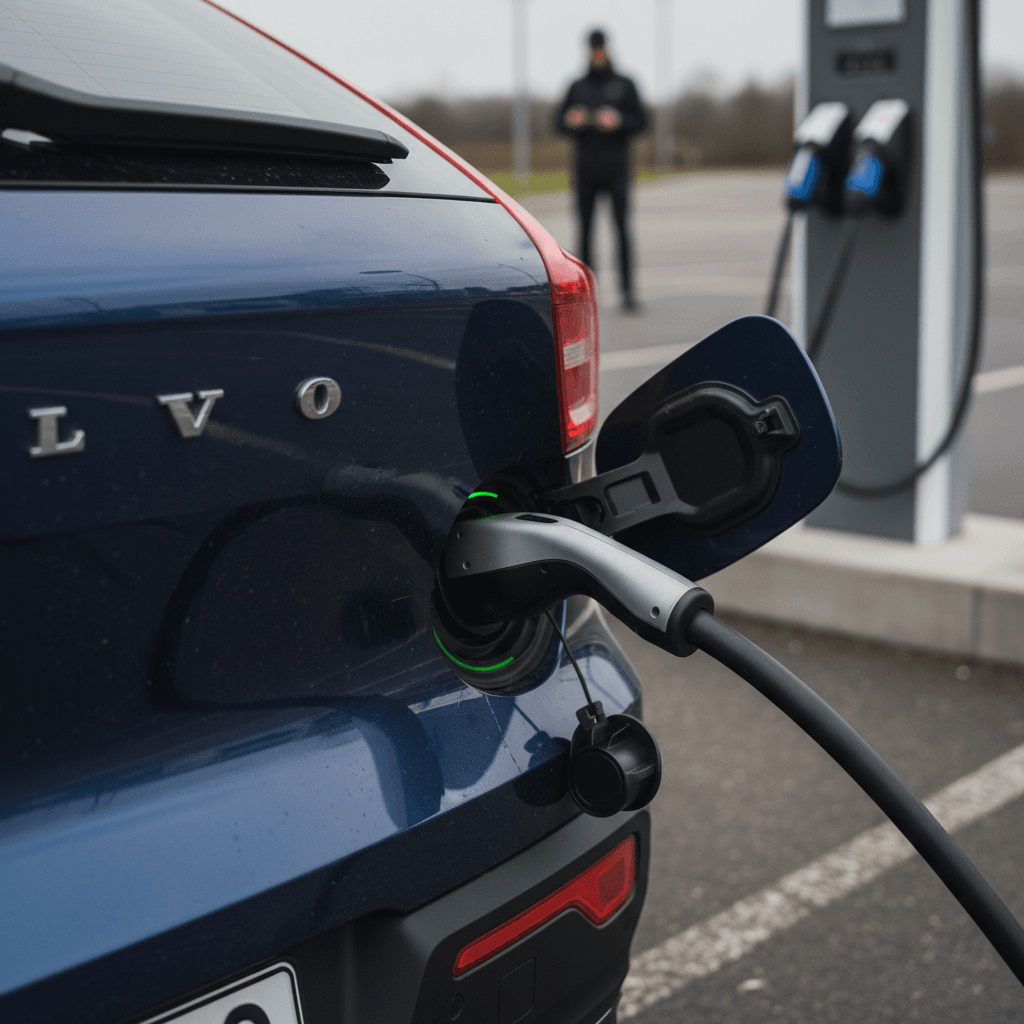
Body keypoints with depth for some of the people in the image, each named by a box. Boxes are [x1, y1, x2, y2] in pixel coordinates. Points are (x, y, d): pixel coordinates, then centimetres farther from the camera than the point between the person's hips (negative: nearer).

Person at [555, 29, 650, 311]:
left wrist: (619, 121, -16)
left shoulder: (624, 84, 8)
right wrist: (571, 121, -13)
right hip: (585, 169, 2)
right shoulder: (577, 87, 13)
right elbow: (559, 122, 10)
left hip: (616, 168, -2)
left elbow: (641, 119, 3)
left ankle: (627, 289, -11)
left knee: (622, 227, -11)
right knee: (585, 229, 0)